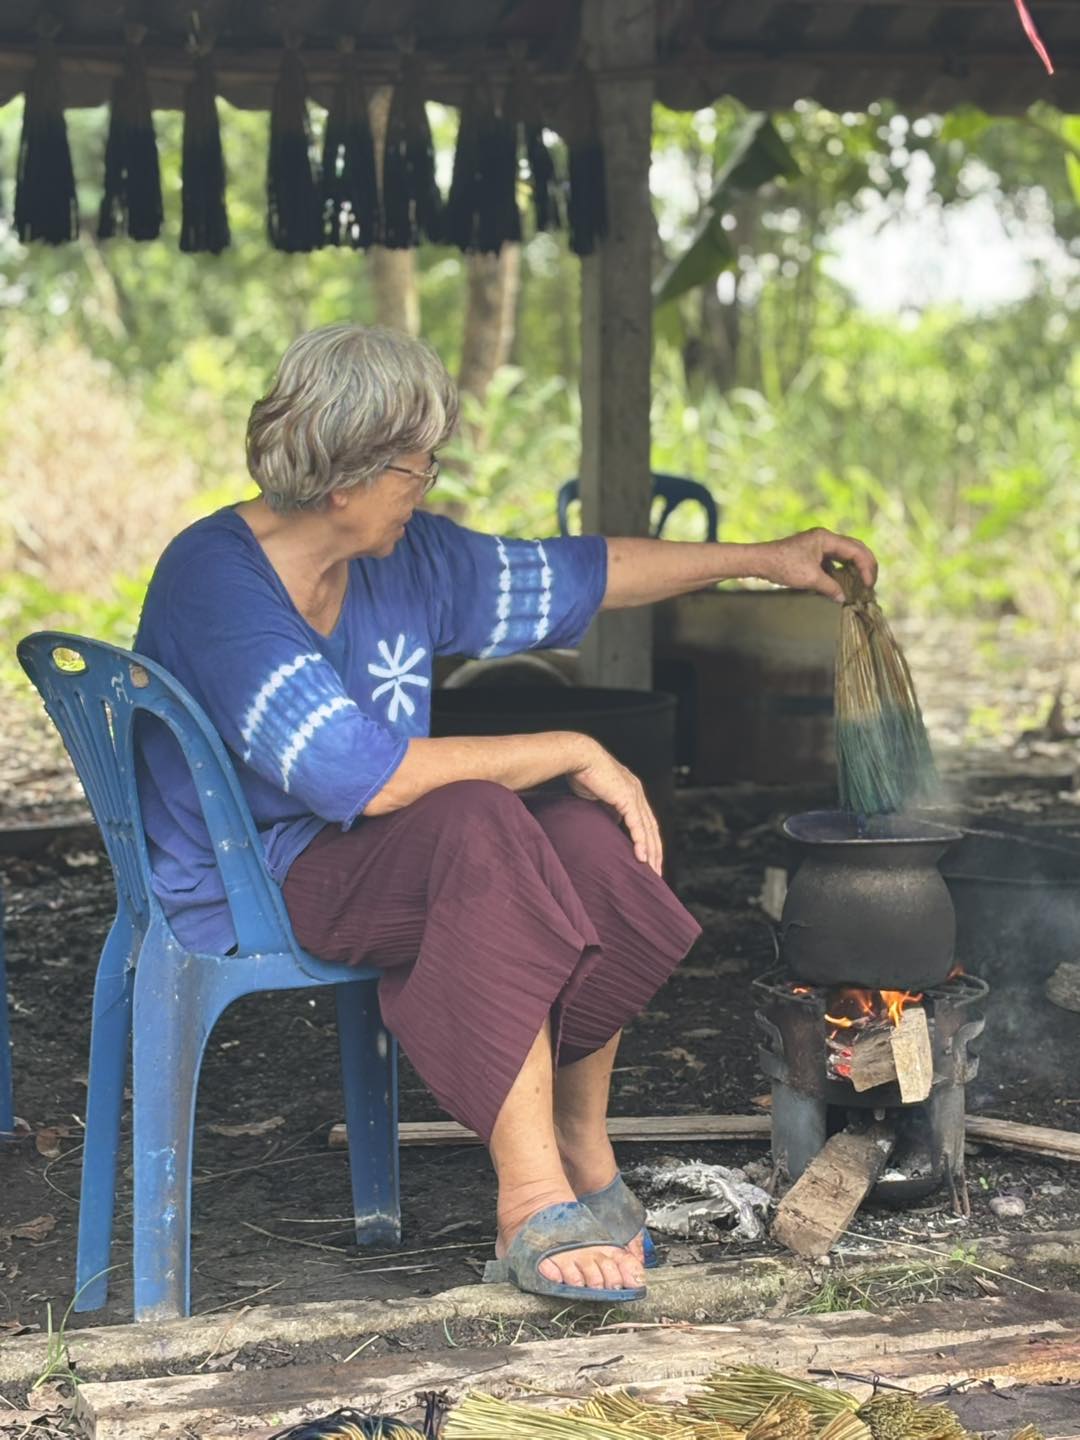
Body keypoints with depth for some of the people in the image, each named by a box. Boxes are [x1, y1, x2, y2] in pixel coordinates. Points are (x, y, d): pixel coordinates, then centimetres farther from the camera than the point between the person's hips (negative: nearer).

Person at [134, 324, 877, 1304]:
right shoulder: (216, 581, -21)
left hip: (374, 858, 8)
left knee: (596, 838, -18)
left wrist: (763, 558, 22)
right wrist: (567, 753, -23)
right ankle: (535, 1200, -31)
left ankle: (582, 1159, -6)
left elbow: (573, 574, 18)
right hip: (245, 885, -8)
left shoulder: (407, 556, 4)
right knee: (479, 825, -34)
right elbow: (358, 775, -30)